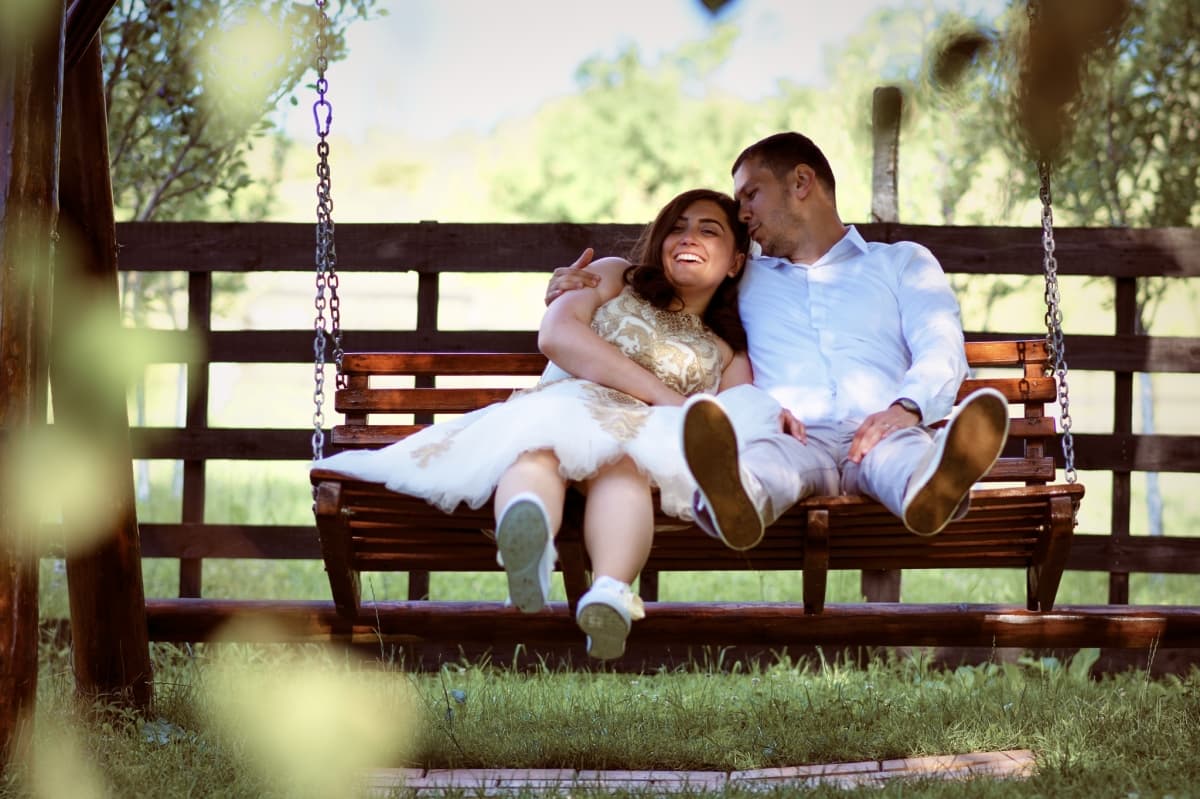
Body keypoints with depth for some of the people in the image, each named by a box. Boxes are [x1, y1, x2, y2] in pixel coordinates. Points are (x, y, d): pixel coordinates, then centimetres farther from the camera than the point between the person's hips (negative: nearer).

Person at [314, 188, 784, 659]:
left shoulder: (728, 354, 29)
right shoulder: (616, 279, 26)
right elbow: (556, 334, 5)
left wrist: (769, 419, -15)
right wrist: (660, 393, -3)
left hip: (645, 438, 0)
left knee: (621, 459, -39)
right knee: (541, 445, -39)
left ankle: (610, 592, -71)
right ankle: (526, 526, -76)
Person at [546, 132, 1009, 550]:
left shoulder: (903, 262, 28)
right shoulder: (741, 280, 38)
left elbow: (943, 349, 11)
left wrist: (907, 407, -14)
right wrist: (578, 291, 22)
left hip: (875, 432, -1)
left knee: (904, 446, -41)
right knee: (757, 454, -40)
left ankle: (933, 486, -75)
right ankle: (735, 497, -73)